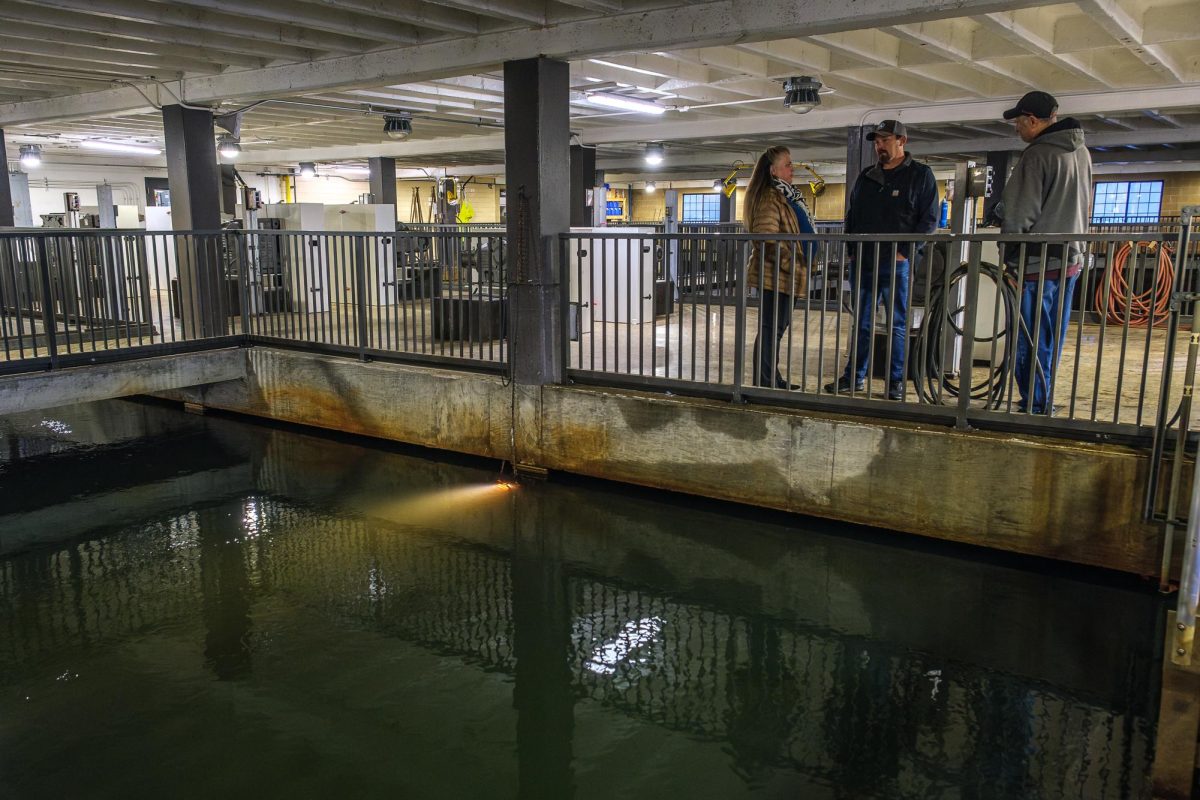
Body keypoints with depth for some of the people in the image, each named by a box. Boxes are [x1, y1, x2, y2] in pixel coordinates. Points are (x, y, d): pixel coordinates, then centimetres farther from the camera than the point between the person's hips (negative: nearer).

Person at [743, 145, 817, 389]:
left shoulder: (786, 196, 18)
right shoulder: (769, 198, -14)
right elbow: (767, 239, -24)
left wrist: (799, 266, 21)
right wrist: (794, 265, -21)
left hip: (784, 276, 10)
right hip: (774, 275, -10)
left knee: (777, 328, 16)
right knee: (771, 329, -7)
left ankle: (772, 380, 25)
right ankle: (764, 384, -2)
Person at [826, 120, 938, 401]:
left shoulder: (920, 175, 0)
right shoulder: (866, 177, 15)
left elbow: (929, 220, -4)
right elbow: (851, 216, 21)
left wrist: (906, 252, -13)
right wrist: (852, 249, 8)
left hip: (896, 264, -5)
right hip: (863, 262, 5)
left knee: (898, 325, 2)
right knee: (861, 323, 10)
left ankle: (896, 382, 7)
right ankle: (854, 377, 17)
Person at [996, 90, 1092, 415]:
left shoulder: (1037, 154, -15)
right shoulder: (1081, 152, 12)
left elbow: (1019, 214, -16)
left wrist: (1009, 254, -5)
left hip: (1037, 262, -8)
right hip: (1070, 258, 9)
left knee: (1027, 339, -1)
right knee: (1051, 339, 15)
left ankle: (1033, 406, 0)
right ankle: (1043, 404, 22)